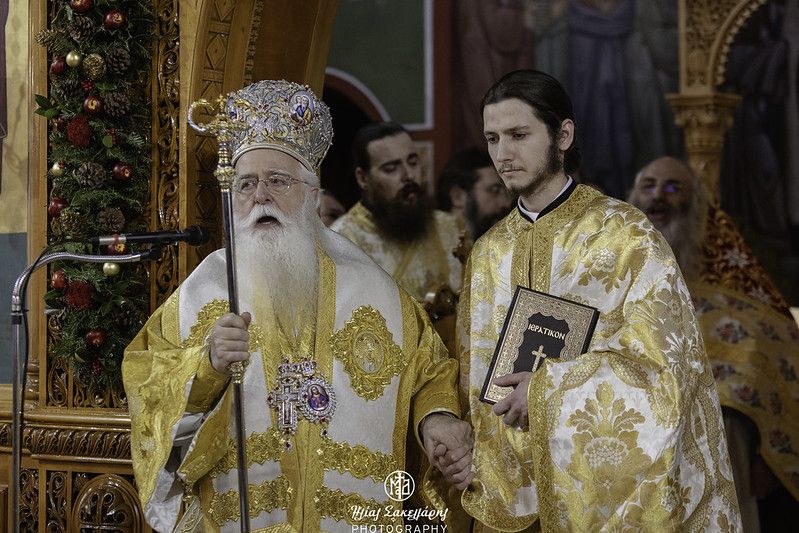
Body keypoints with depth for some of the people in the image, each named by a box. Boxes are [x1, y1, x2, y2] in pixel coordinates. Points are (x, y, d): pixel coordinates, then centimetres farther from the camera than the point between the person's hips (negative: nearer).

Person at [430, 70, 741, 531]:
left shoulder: (626, 235, -8)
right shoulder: (488, 254, 8)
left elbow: (663, 365, -14)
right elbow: (476, 380, 9)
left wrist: (550, 388, -19)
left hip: (610, 478, -4)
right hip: (518, 492, 4)